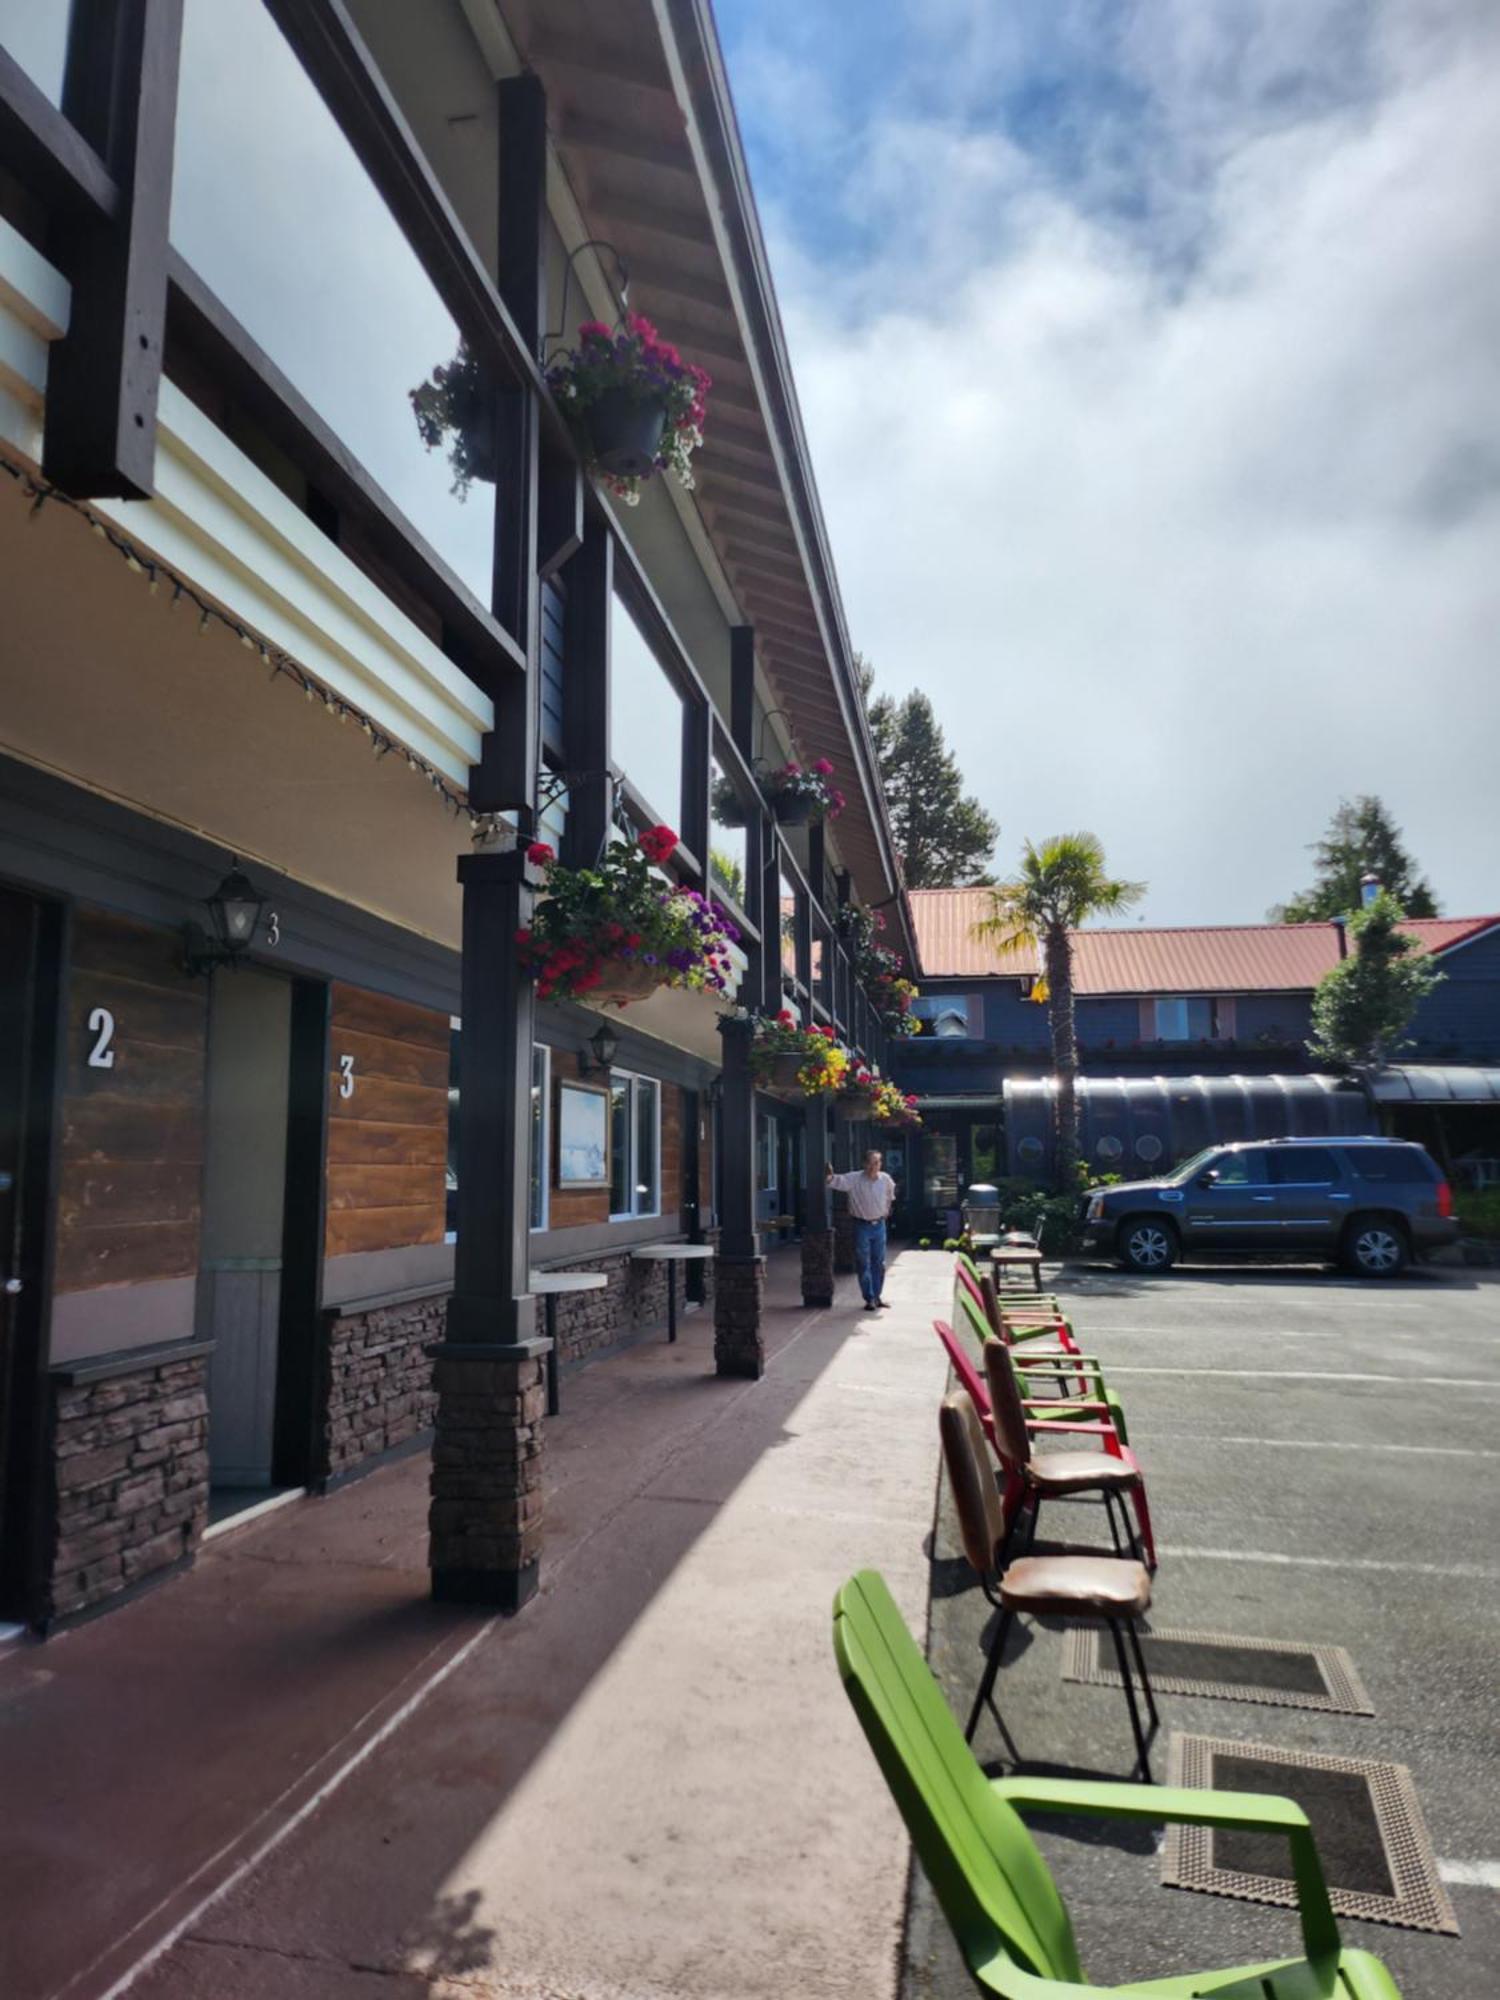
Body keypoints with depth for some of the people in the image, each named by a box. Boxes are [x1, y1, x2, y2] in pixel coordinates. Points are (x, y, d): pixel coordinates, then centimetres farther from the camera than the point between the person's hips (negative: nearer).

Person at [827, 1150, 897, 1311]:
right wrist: (830, 1177, -51)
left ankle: (877, 1296, 25)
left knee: (879, 1263, 12)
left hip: (879, 1224, 4)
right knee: (863, 1264, -1)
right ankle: (869, 1299, 6)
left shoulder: (886, 1179, -2)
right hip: (862, 1225, -4)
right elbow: (839, 1181, -30)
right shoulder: (854, 1179, -13)